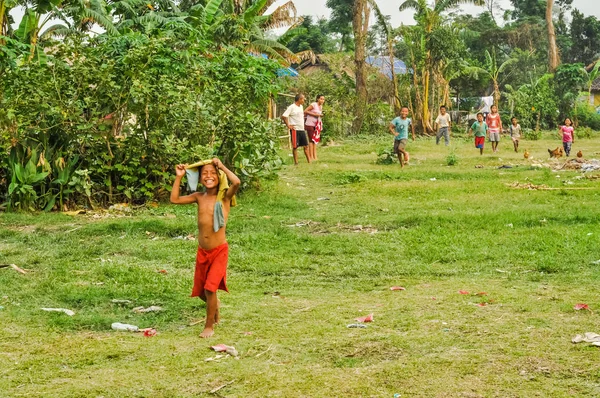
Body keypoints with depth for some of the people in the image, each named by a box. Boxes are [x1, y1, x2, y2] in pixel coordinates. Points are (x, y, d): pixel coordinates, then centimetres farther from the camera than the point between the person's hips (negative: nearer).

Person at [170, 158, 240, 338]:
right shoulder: (199, 197, 2)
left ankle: (209, 326, 7)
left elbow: (236, 182, -29)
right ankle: (215, 303, 48)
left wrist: (222, 167, -19)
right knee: (200, 291, 15)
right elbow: (175, 199, 3)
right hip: (202, 251, 5)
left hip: (219, 251, -5)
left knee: (210, 288, -11)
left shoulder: (224, 196, -10)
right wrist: (179, 177, -1)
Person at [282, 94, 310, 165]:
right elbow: (283, 116, -16)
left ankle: (309, 161, 10)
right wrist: (288, 125, -15)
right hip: (295, 130, -8)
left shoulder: (301, 107, 14)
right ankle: (296, 163, 3)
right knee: (295, 146, -1)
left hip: (302, 129, 8)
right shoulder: (292, 107, -11)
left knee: (306, 146, 6)